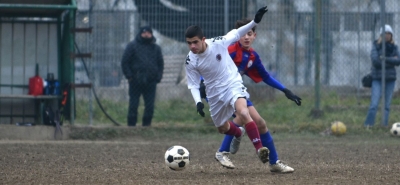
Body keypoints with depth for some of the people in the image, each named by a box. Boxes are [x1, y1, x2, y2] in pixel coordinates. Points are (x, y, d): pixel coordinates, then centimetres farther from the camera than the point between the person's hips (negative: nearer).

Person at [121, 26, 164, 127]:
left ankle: (147, 124, 9)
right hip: (135, 83, -3)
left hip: (151, 83, 3)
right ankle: (131, 124, 3)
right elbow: (124, 62, 2)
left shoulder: (156, 48, 14)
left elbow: (160, 64, 20)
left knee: (150, 106, 1)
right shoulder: (132, 46, 3)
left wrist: (158, 77, 7)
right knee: (133, 105, -2)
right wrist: (129, 76, -6)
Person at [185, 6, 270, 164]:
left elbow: (235, 34, -2)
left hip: (233, 84, -4)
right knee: (222, 128, 21)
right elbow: (193, 85, -4)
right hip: (215, 94, 4)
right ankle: (239, 133, 58)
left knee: (243, 113, -32)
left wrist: (255, 22, -11)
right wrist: (198, 102, -21)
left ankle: (259, 148, -29)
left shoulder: (218, 43, -20)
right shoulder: (191, 61, -16)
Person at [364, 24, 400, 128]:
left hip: (390, 78, 3)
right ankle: (368, 125, -9)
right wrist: (391, 60, -10)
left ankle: (385, 125, 10)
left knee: (387, 104, 5)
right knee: (374, 104, -12)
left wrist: (385, 59, -16)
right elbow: (375, 61, -15)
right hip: (377, 78, -3)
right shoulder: (376, 46, -2)